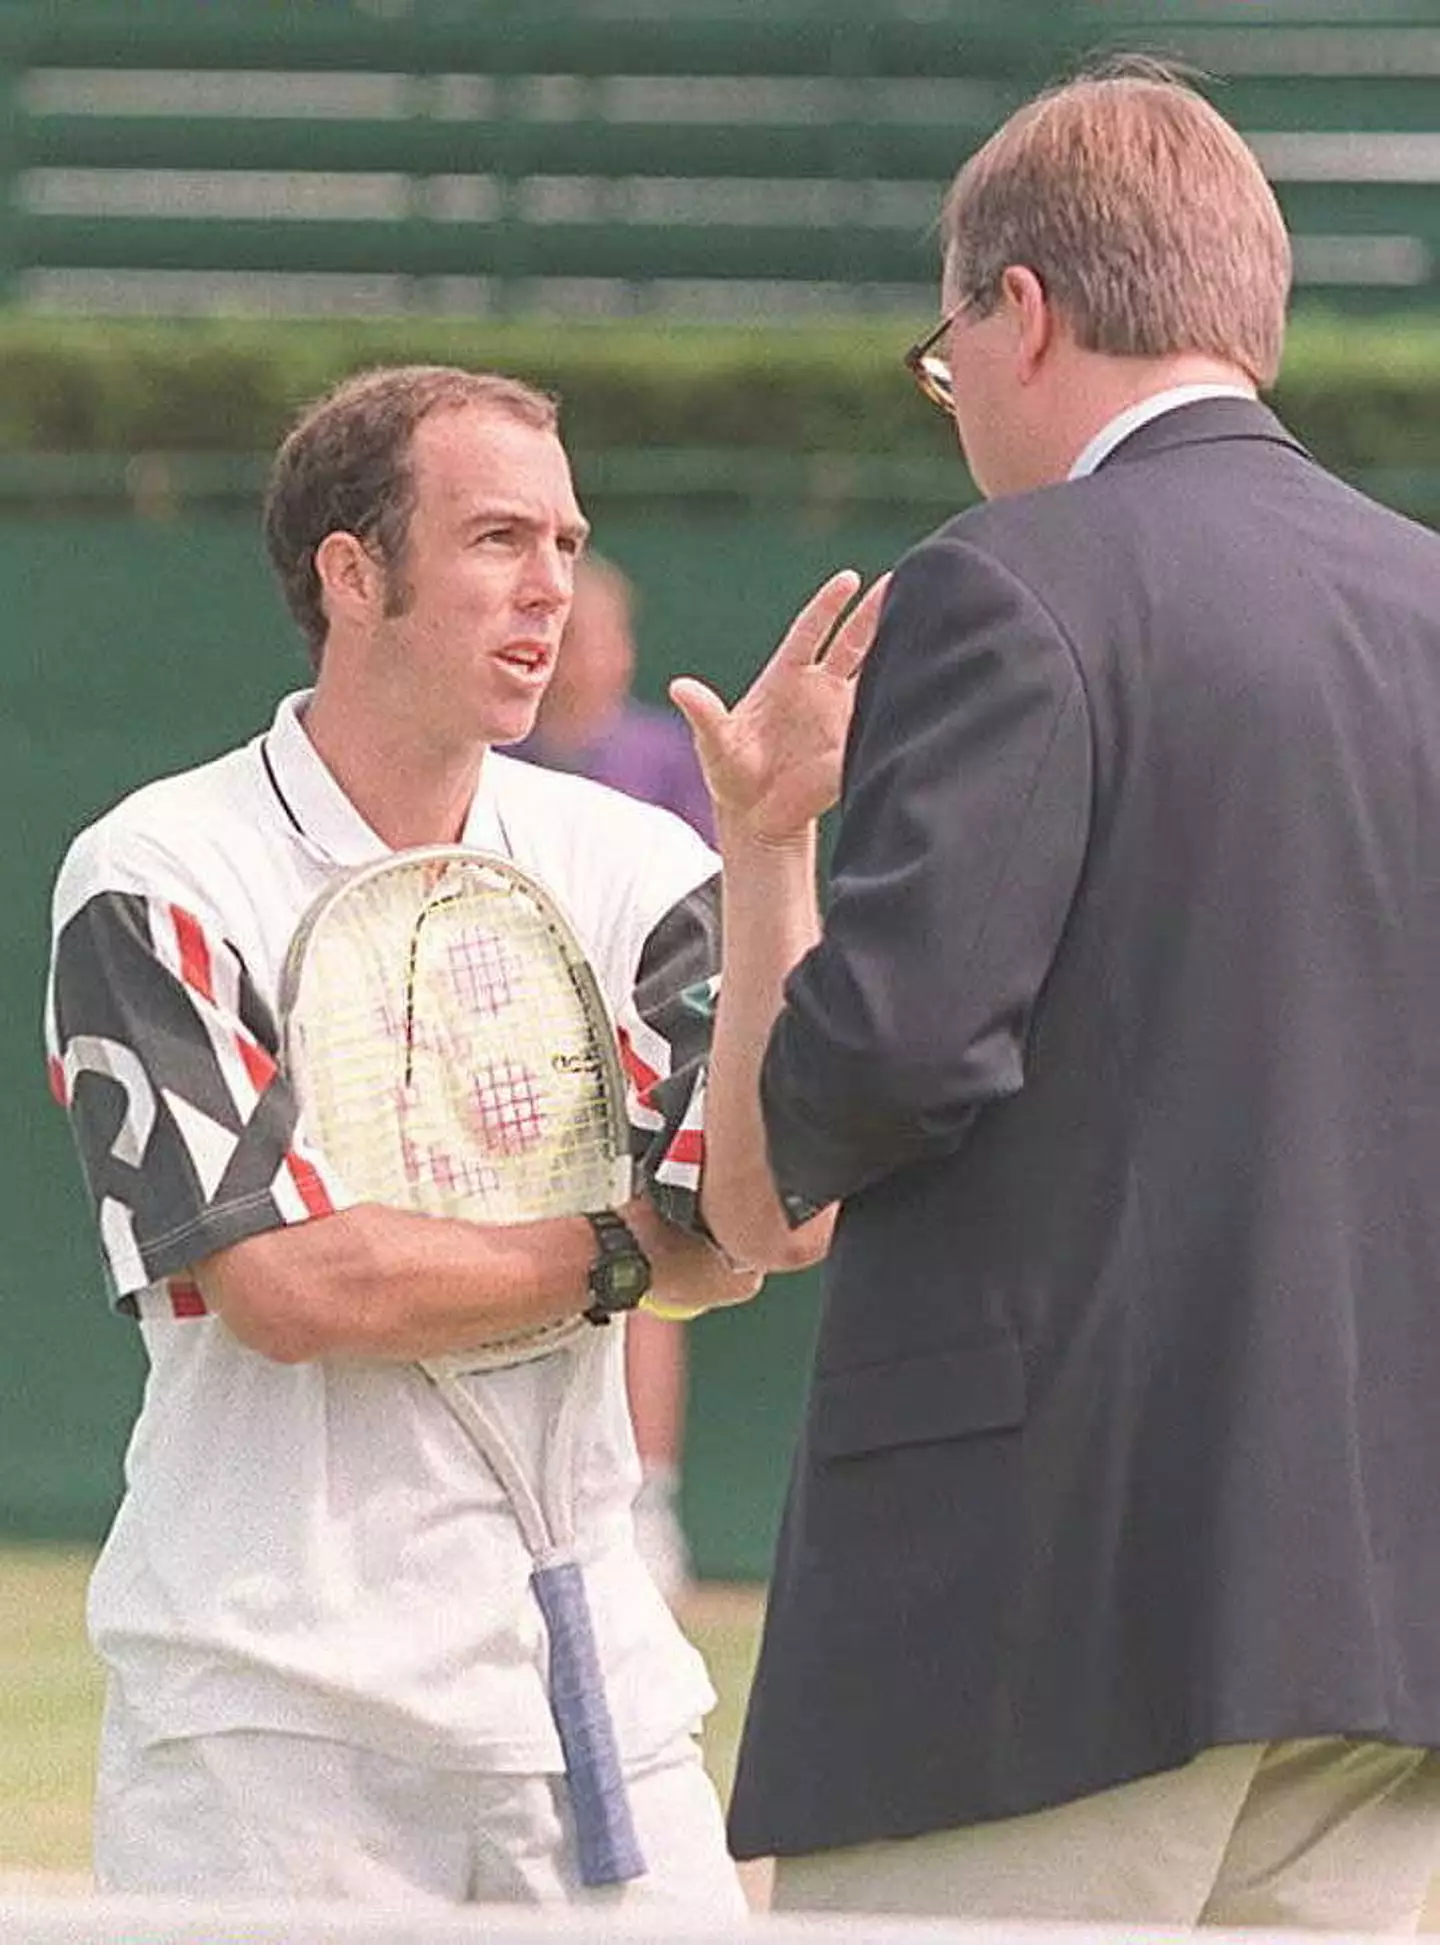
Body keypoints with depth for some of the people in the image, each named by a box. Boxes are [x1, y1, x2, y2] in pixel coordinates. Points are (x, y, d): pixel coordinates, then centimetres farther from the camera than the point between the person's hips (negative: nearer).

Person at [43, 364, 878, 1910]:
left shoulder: (629, 869, 9)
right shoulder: (154, 883, -4)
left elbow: (733, 1244, -6)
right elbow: (287, 1287, -15)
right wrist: (618, 1247, -4)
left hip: (594, 1693, 4)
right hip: (266, 1709, -4)